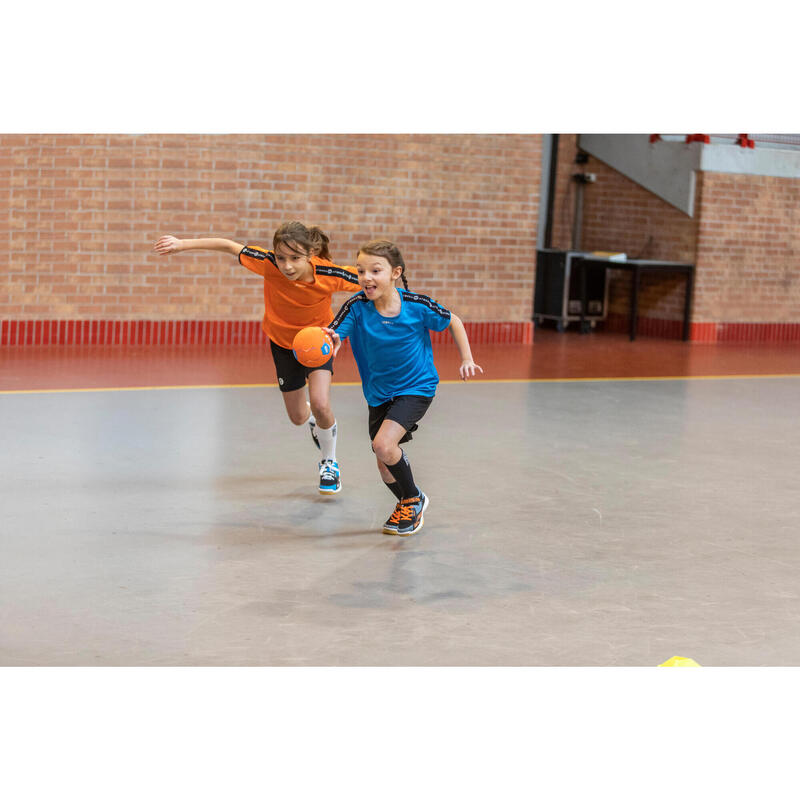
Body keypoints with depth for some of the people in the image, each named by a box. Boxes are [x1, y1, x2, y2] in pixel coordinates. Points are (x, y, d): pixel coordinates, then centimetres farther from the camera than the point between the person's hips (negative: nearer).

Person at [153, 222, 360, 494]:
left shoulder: (328, 274, -36)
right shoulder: (269, 265, -34)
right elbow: (230, 246, -22)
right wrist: (183, 244, -21)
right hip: (283, 340, 2)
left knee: (320, 405, -21)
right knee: (298, 417, 11)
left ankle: (329, 463, 9)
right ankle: (316, 421, 52)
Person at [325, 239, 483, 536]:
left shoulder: (416, 306, -19)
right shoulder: (357, 307, -17)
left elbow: (452, 321, 0)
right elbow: (331, 339, -27)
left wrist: (466, 359, -5)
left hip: (416, 387, -4)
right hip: (379, 393, 4)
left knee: (384, 445, -24)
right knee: (386, 468, 9)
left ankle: (413, 498, 3)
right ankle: (410, 509, 40)